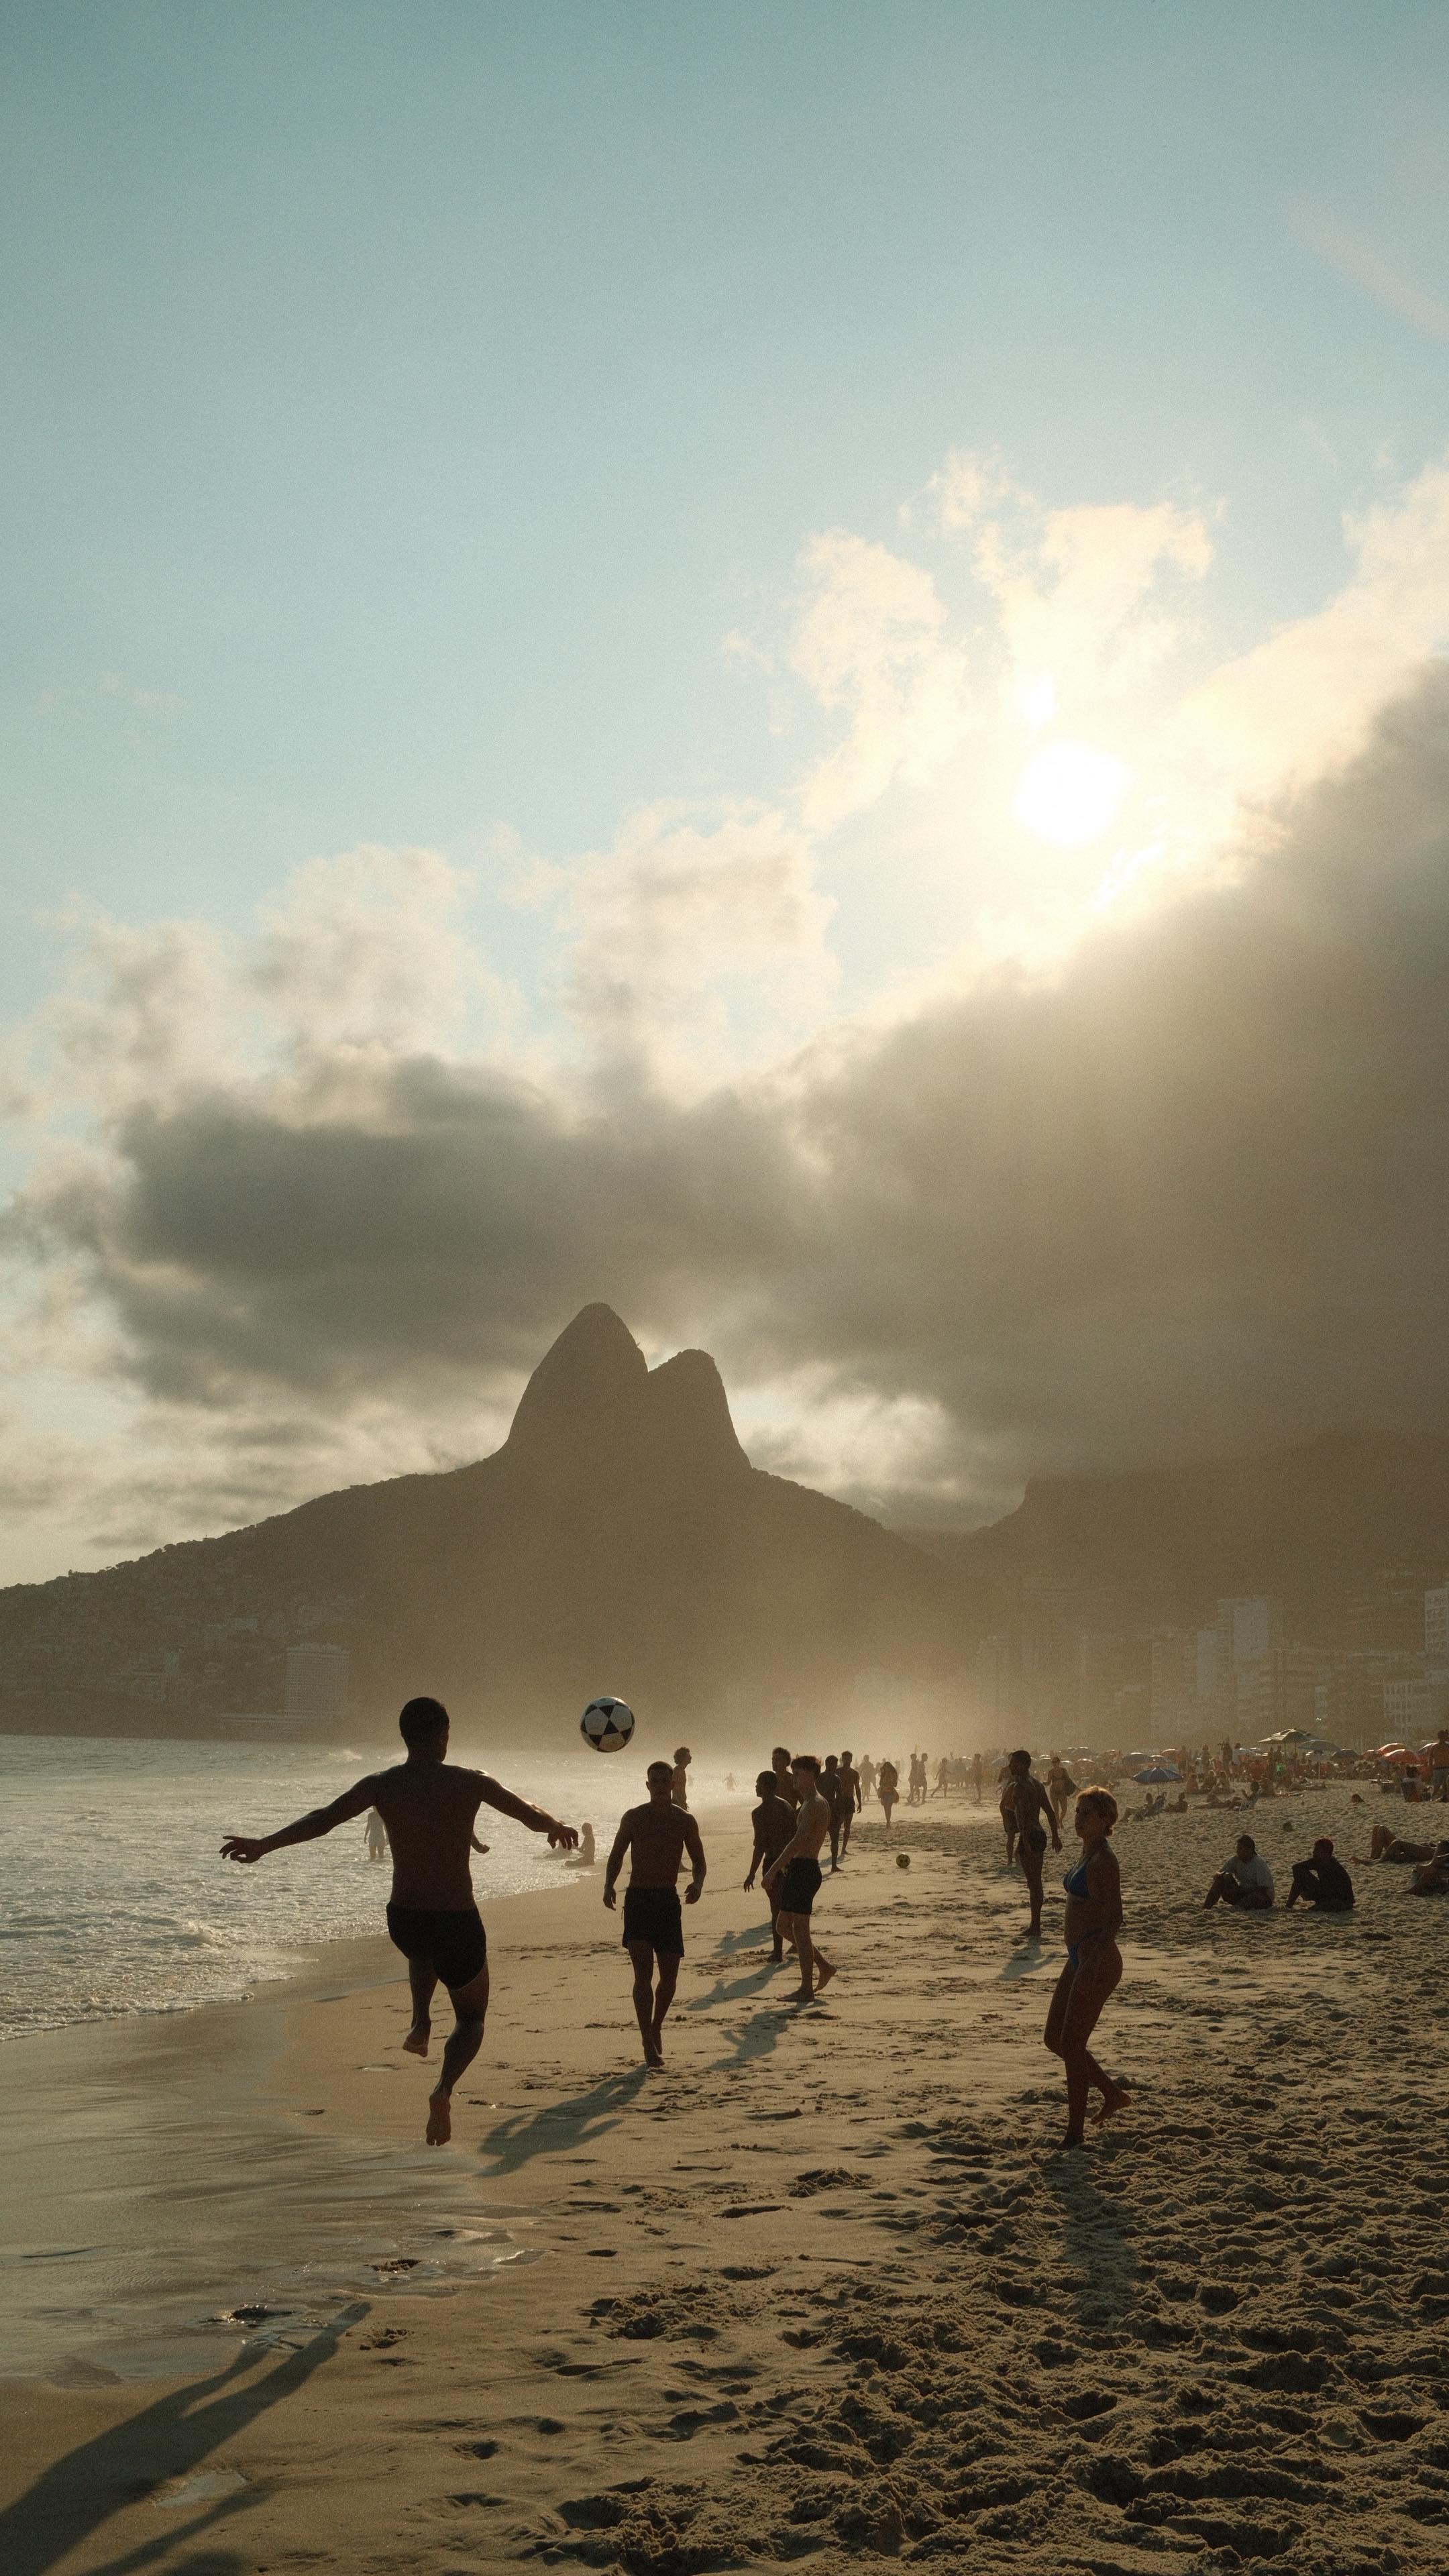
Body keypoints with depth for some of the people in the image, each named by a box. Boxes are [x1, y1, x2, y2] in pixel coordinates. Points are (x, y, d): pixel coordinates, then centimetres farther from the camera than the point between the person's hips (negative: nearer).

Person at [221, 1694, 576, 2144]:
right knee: (471, 2018, 19)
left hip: (402, 1923, 3)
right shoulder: (469, 1783, -7)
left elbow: (322, 1819, -11)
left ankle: (421, 2023, 20)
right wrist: (559, 1829, 24)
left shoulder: (382, 1785, -3)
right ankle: (443, 2090, -9)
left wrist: (265, 1844, -5)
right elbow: (532, 1816, 4)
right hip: (457, 1923, -3)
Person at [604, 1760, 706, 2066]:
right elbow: (617, 1855, 8)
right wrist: (608, 1886, -9)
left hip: (668, 1900, 2)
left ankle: (656, 2027, 31)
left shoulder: (685, 1820, 3)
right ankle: (649, 2044, -15)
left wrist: (698, 1883, -12)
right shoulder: (633, 1818, 1)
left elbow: (699, 1860, 9)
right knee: (643, 1972, -14)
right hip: (638, 1900, -2)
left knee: (669, 1976, 5)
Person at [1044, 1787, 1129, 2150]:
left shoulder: (1104, 1860, -16)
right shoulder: (1088, 1854, 13)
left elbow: (1115, 1916, -21)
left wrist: (1094, 1963, -27)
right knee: (1054, 2038, 15)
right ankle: (1112, 2093, 29)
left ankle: (1076, 2134, 5)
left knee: (1071, 2044, -4)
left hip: (1097, 1960, -10)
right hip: (1080, 1958, 10)